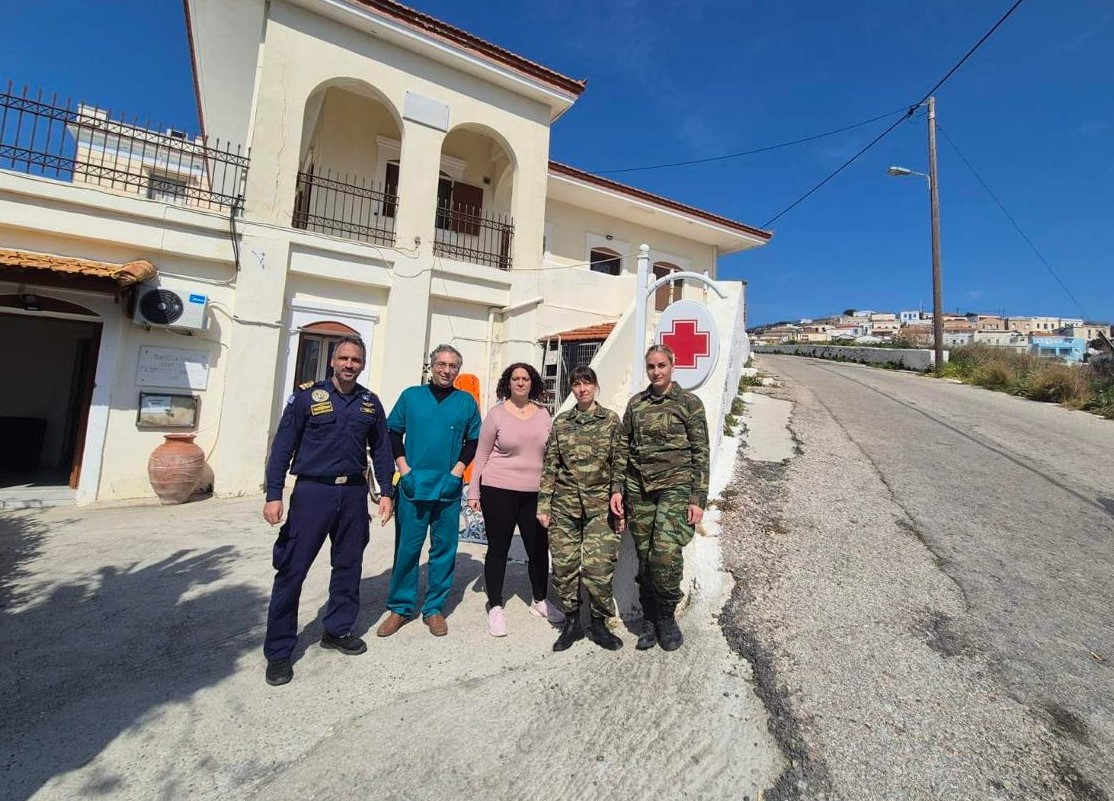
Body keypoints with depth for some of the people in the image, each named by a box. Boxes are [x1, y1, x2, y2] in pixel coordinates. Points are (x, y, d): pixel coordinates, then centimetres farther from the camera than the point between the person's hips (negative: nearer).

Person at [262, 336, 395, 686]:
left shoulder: (370, 403, 7)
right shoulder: (307, 395, -3)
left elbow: (381, 449, 11)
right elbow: (283, 446, -4)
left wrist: (385, 492, 6)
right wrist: (274, 495, -10)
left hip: (354, 493, 4)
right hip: (312, 491, -3)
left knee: (349, 566, 13)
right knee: (292, 570, 1)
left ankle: (337, 630, 31)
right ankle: (278, 651, 16)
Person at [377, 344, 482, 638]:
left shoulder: (467, 402, 6)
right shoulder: (411, 396, 5)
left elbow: (474, 441, 8)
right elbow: (393, 434, 7)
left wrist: (457, 472, -3)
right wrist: (404, 470, -2)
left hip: (449, 488, 1)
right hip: (413, 485, 0)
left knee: (444, 548, 7)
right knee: (407, 547, 5)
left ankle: (434, 608, 22)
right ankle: (400, 608, 22)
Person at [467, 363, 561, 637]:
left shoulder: (543, 414, 6)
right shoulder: (497, 413, -2)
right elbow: (481, 455, 0)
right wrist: (473, 492, -2)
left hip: (534, 492, 3)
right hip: (498, 491, -3)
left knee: (539, 548, 11)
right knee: (498, 548, 8)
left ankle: (540, 601, 32)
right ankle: (495, 607, 23)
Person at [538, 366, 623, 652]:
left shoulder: (611, 420, 1)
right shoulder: (560, 422, 6)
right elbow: (550, 466, 7)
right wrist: (543, 505, 4)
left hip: (600, 506, -2)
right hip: (565, 505, 2)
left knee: (598, 567, -6)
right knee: (564, 566, 6)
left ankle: (599, 624, 19)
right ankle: (571, 622, 27)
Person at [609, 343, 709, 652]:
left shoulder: (689, 403, 0)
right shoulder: (635, 403, 10)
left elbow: (700, 453, -1)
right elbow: (621, 448, 11)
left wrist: (698, 498, -6)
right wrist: (617, 488, 4)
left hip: (675, 487, -3)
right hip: (638, 488, 3)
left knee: (665, 554, -14)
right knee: (645, 557, 7)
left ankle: (666, 617, 12)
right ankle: (649, 621, 26)